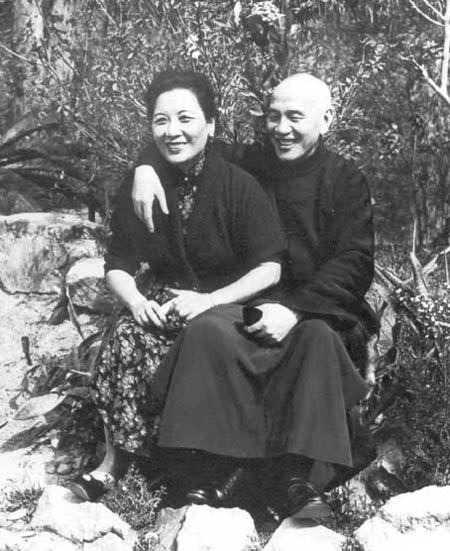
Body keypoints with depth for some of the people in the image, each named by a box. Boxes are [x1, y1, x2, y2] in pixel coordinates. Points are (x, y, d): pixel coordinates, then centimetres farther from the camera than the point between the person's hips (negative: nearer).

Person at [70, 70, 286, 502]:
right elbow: (118, 266, 6)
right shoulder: (138, 188, 2)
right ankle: (113, 460, -16)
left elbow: (269, 269, -10)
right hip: (160, 300, 3)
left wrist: (207, 301, -22)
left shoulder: (239, 186, -8)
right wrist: (135, 299, -16)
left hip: (226, 305, -2)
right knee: (125, 337, -29)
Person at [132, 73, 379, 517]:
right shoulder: (245, 164, 13)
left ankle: (295, 475, -36)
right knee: (204, 331, -30)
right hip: (244, 302, 2)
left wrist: (295, 308, -20)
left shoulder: (345, 181, 6)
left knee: (319, 338, -36)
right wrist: (146, 164, -1)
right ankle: (227, 466, -30)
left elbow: (355, 262, -5)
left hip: (317, 308, -2)